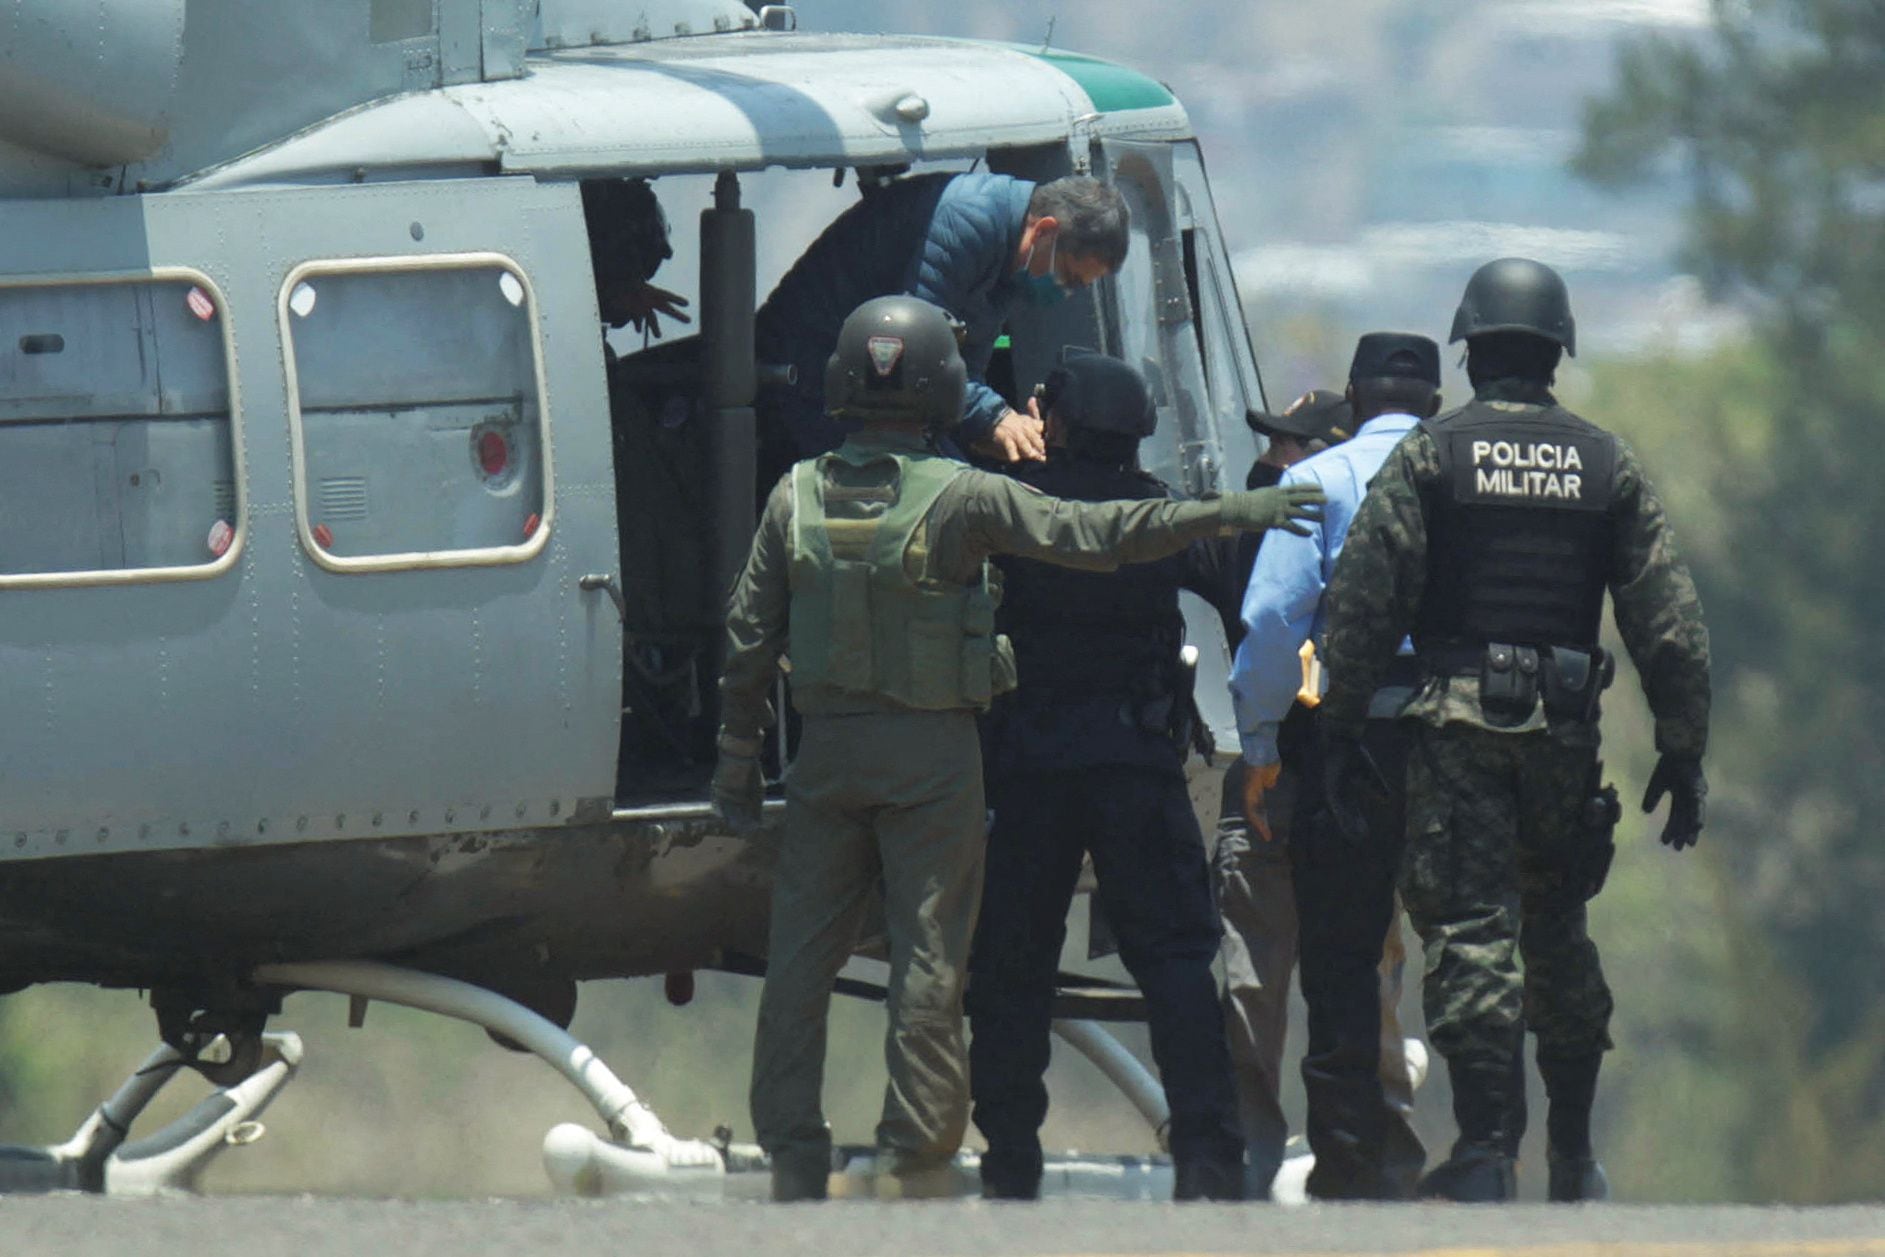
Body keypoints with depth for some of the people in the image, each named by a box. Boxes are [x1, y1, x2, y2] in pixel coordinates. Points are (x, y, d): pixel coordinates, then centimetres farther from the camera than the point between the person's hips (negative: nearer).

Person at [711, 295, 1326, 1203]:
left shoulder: (799, 497, -1)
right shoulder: (962, 498, -11)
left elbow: (749, 634, 4)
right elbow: (1096, 535, -11)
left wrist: (738, 755, 13)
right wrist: (1230, 514, -5)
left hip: (827, 752, 3)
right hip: (931, 754, -3)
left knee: (800, 959, 8)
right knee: (929, 959, 1)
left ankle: (792, 1159, 8)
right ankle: (909, 1161, -1)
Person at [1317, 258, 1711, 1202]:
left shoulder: (1429, 456, -1)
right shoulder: (1608, 467, 7)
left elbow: (1361, 604, -5)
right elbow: (1669, 622, 5)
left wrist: (1341, 730, 0)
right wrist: (1683, 754, 10)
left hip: (1457, 724, -3)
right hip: (1565, 732, 3)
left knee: (1470, 932, -5)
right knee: (1559, 932, 16)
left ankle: (1484, 1151, -14)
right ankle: (1573, 1159, 20)